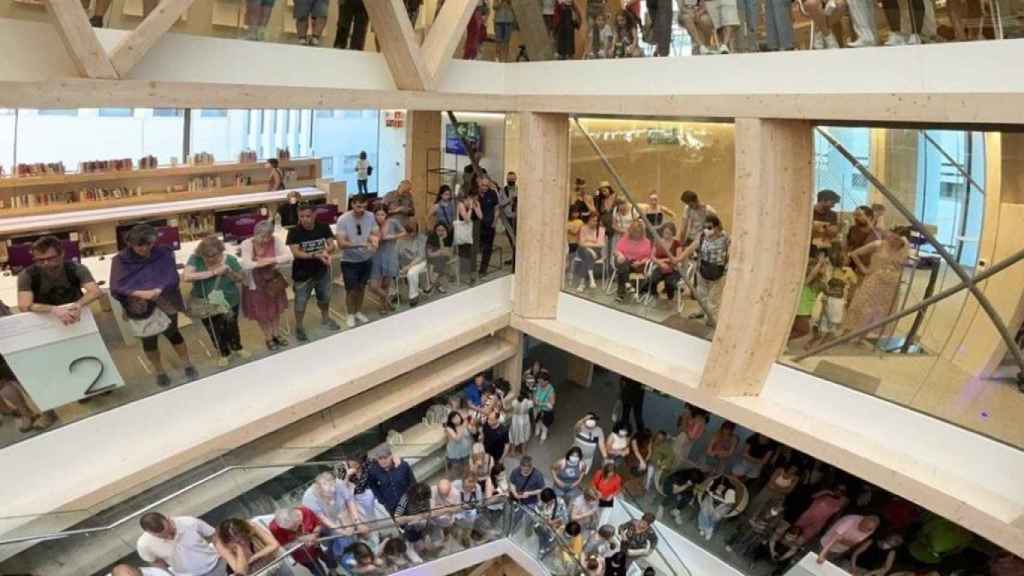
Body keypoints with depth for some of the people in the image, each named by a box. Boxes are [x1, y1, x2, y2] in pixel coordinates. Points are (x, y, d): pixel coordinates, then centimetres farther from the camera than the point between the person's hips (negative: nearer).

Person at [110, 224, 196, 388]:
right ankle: (159, 372, 37)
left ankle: (188, 365, 35)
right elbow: (116, 288, -20)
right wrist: (139, 293, -35)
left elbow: (172, 278, -18)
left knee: (173, 334, 15)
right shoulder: (121, 260, -14)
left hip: (165, 304, 0)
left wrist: (157, 290, -35)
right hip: (139, 309, 0)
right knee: (148, 342, 16)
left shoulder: (163, 254, -12)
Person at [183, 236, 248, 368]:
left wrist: (229, 272, -29)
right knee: (215, 331, 17)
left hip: (230, 302, 0)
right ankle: (224, 353, 43)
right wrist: (212, 272, -35)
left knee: (231, 327, 22)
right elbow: (185, 276, -35)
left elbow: (241, 279, -6)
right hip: (206, 304, 0)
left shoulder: (229, 259, -16)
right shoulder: (195, 259, -20)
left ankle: (237, 348, 51)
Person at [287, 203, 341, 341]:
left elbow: (332, 245, -8)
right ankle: (299, 327, 29)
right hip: (303, 273, -4)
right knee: (301, 301, 9)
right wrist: (317, 255, -33)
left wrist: (325, 251, -31)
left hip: (322, 270, 4)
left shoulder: (323, 227, -9)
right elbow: (296, 253, -25)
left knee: (325, 297, 23)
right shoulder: (294, 232, -19)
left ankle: (325, 319, 49)